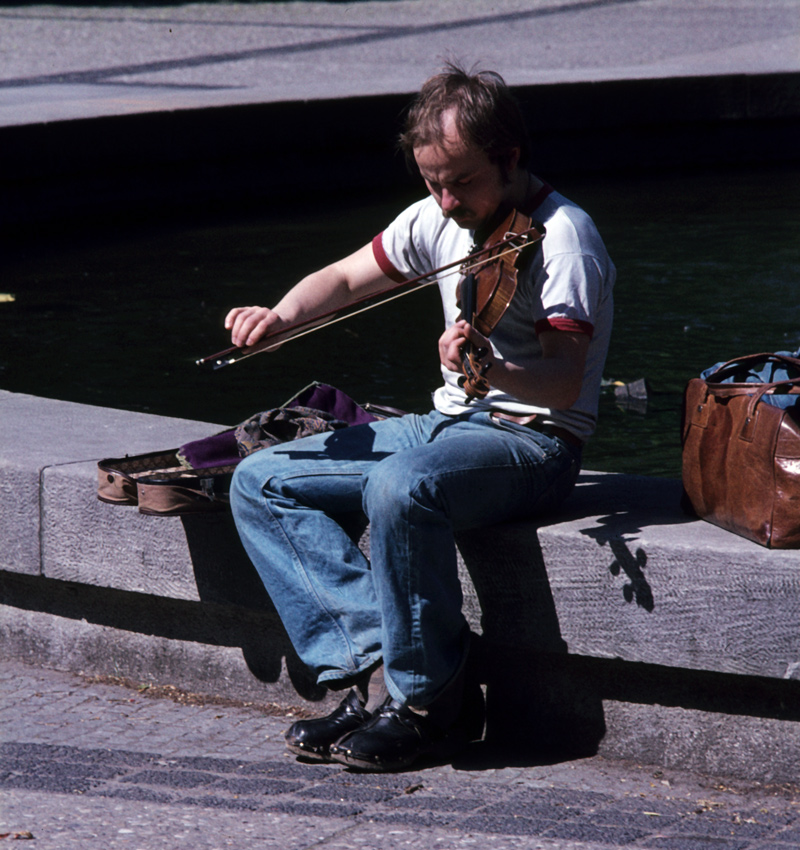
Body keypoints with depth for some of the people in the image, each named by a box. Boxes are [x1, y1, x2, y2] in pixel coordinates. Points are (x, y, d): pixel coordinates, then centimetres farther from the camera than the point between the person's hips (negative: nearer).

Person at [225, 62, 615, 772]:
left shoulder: (562, 236, -15)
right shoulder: (441, 220, 7)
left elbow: (563, 382, -24)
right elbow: (345, 278, 19)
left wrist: (491, 368, -44)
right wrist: (283, 315, -1)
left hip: (535, 441, -8)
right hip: (449, 423, 8)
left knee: (401, 487, -38)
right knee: (260, 481, -3)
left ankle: (426, 701, -20)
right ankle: (379, 656, -16)